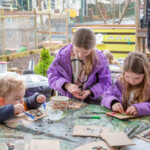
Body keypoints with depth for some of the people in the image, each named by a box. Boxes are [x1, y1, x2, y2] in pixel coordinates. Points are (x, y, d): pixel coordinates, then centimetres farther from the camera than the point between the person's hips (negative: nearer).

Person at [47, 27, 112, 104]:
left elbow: (106, 82, -3)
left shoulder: (99, 59, -9)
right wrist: (66, 85, -21)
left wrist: (90, 91, -20)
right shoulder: (63, 55, -7)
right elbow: (52, 74, -3)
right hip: (66, 99, 1)